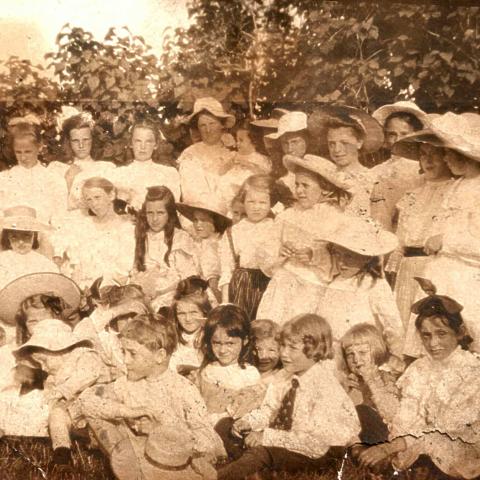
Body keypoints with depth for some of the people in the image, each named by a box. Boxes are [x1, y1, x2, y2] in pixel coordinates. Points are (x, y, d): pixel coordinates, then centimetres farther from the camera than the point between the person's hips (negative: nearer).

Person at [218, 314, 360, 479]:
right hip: (281, 446, 8)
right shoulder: (287, 377, 1)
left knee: (260, 452, -34)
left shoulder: (326, 387, -21)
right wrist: (248, 421, -8)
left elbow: (317, 441, -26)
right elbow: (271, 409, 13)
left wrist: (269, 437, -28)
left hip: (310, 457, -8)